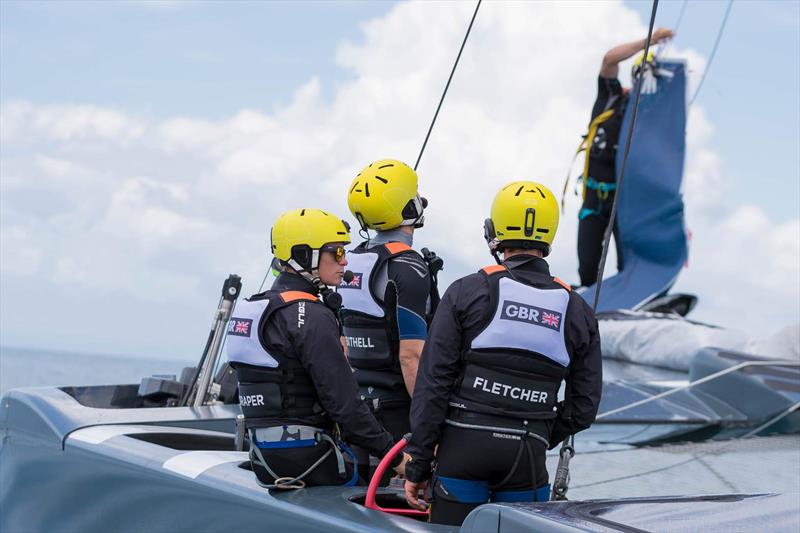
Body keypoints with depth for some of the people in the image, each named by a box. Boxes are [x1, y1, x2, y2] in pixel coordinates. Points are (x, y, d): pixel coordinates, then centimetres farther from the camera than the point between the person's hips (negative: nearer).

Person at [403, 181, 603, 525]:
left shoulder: (467, 292, -2)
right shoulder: (576, 311, 7)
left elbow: (433, 383, -5)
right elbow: (583, 406, 9)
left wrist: (418, 464, -1)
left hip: (463, 446, -2)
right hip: (527, 458, 2)